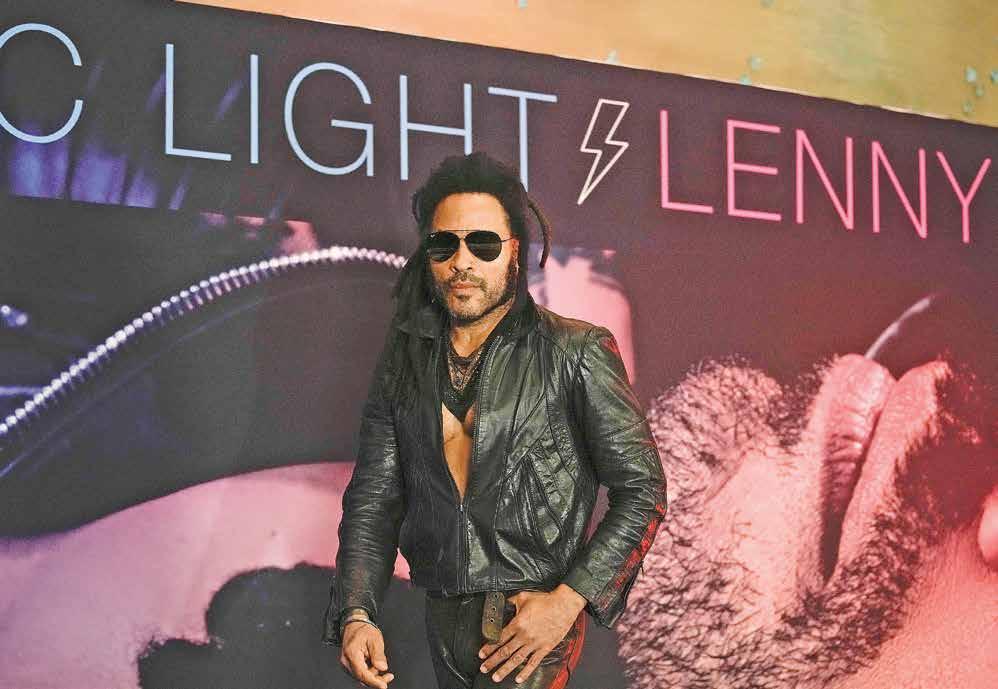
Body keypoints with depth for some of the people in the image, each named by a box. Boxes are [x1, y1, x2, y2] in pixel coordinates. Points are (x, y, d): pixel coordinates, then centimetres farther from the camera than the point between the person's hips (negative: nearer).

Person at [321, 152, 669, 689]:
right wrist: (356, 615, -9)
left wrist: (569, 601, -14)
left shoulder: (576, 352, -6)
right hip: (443, 620, 5)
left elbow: (641, 490, -5)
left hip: (532, 621, -5)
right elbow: (373, 498, 6)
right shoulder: (403, 362, 7)